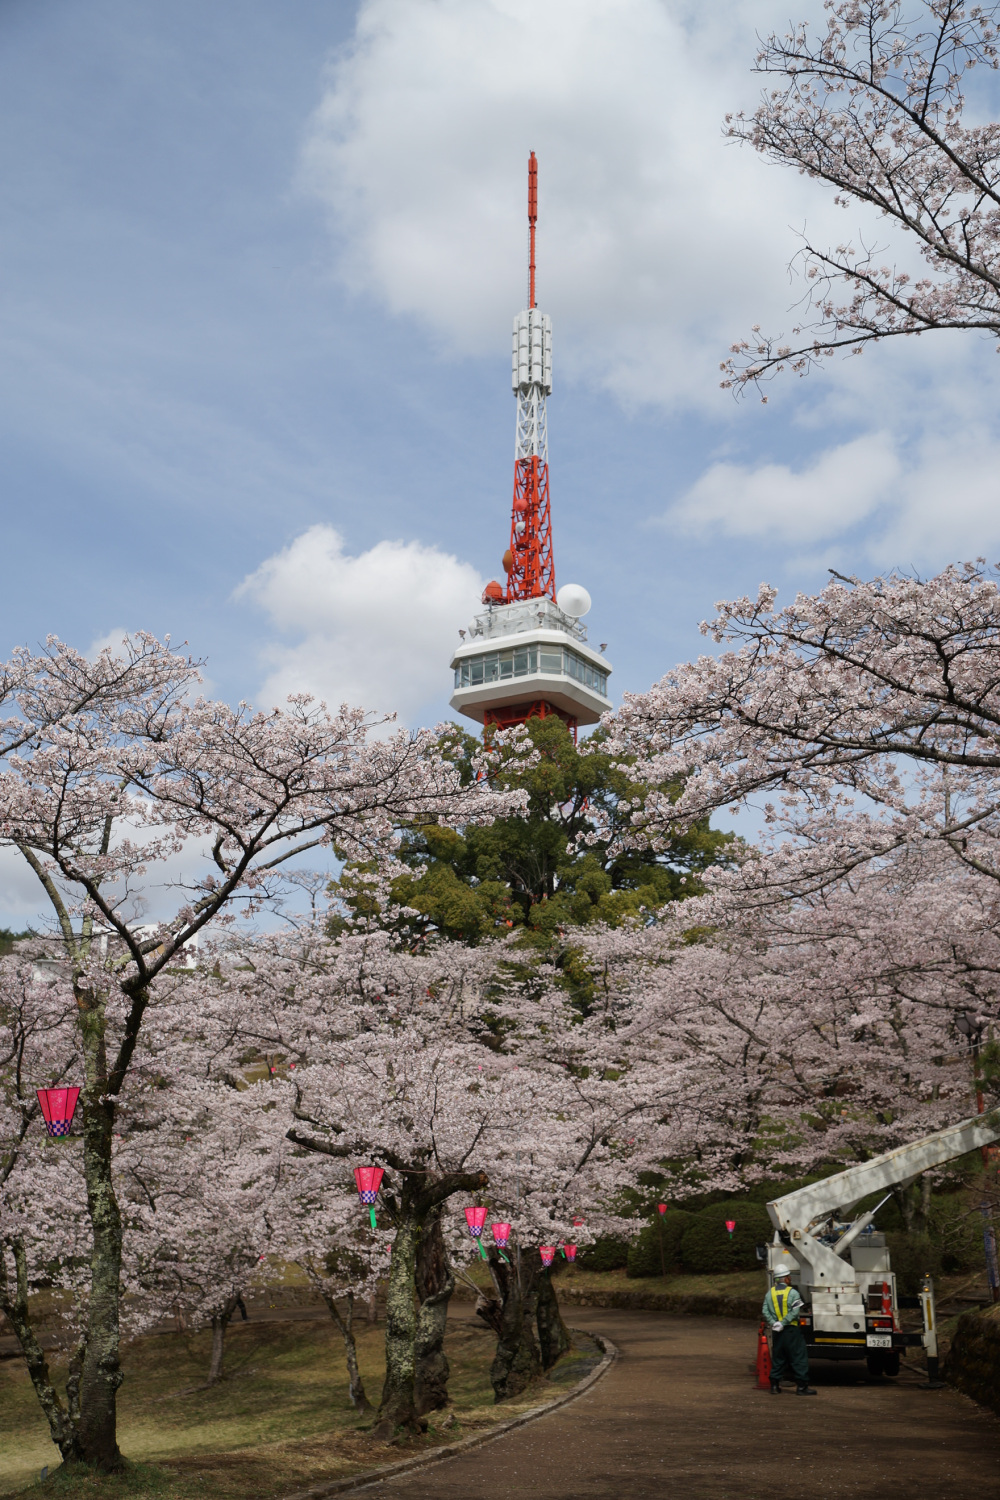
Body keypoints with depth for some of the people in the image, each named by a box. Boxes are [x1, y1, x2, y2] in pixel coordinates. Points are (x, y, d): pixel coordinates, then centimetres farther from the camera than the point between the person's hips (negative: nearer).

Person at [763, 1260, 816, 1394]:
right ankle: (801, 1387, 1)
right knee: (798, 1358, 2)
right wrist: (784, 1323, -18)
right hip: (791, 1330, -5)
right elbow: (795, 1311, -19)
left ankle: (775, 1386, 14)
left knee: (777, 1358, 13)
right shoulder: (792, 1292, -9)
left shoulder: (770, 1293, 6)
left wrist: (773, 1323, -11)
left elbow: (765, 1311, -3)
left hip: (776, 1332, 5)